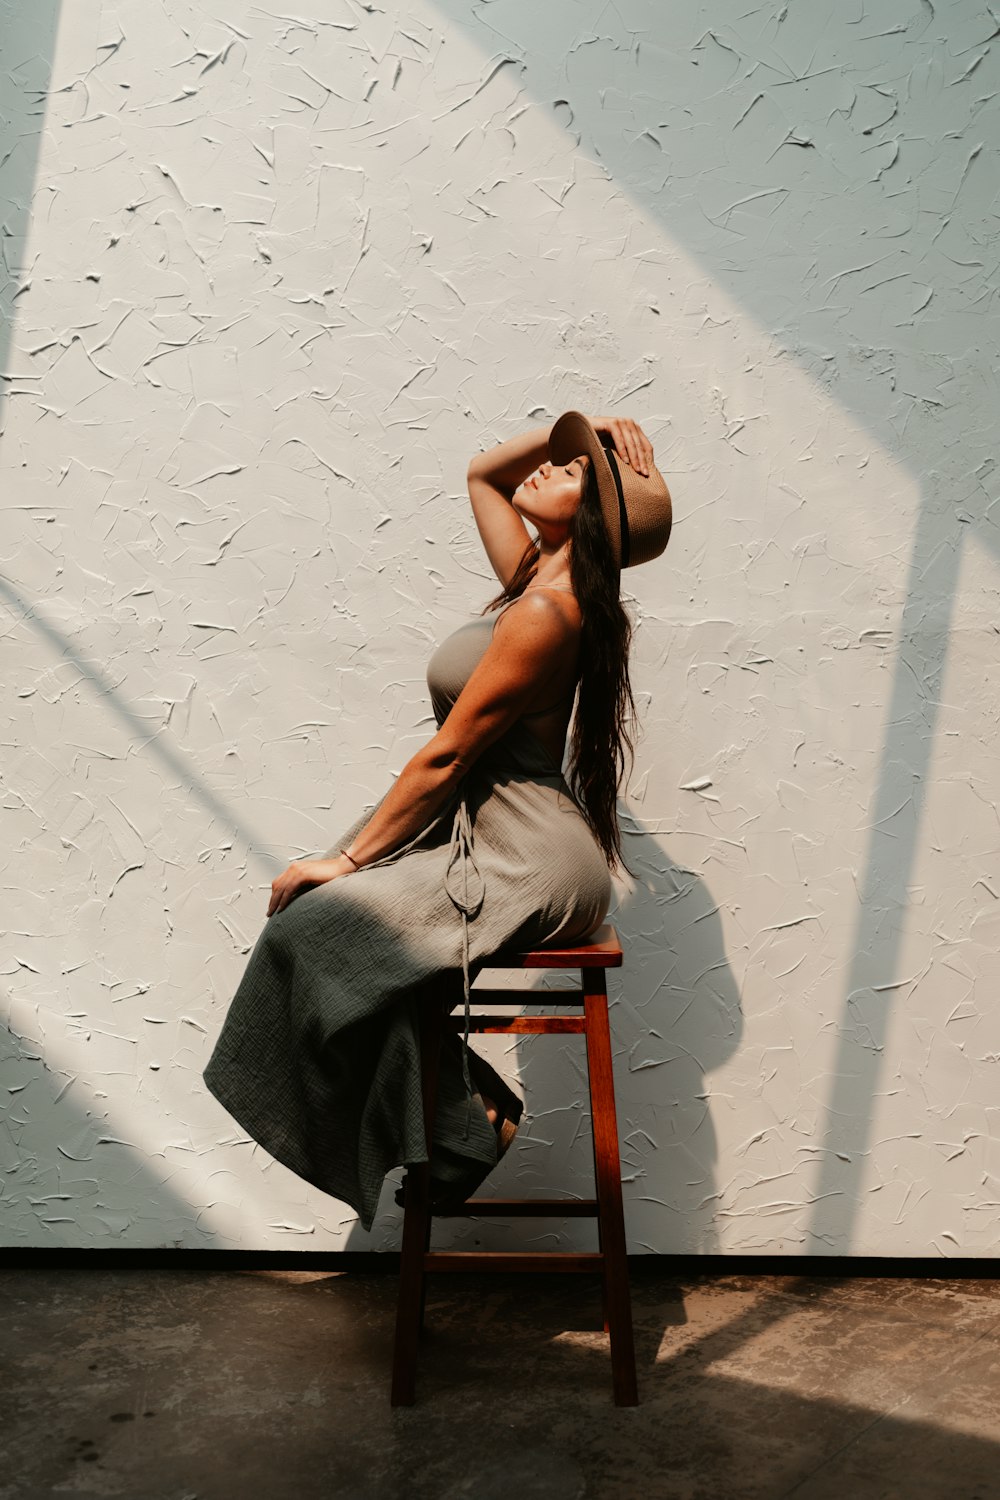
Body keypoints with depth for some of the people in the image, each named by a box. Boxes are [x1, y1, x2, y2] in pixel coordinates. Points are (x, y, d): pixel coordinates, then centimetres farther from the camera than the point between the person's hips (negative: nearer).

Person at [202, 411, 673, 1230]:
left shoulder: (544, 614, -18)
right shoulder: (534, 581, 9)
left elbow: (446, 757, -17)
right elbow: (482, 473, 26)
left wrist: (350, 859, -11)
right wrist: (581, 426, 14)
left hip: (526, 867, -10)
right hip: (497, 840, 10)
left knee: (322, 926, -19)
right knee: (315, 918, 3)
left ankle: (455, 1130, -2)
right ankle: (465, 1106, 10)